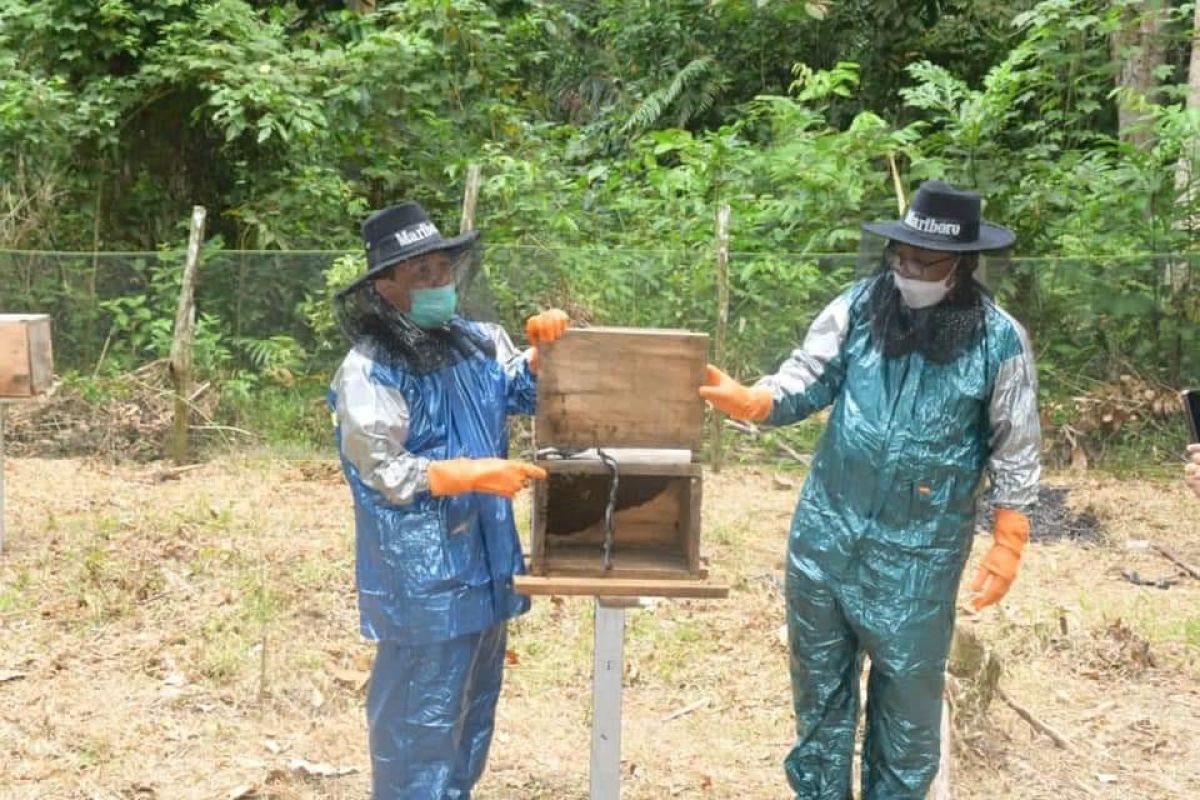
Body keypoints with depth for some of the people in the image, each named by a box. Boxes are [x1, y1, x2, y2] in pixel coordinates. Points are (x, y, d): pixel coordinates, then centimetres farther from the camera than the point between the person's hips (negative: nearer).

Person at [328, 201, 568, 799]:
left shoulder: (475, 342, 5)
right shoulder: (371, 371, -15)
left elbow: (526, 391, 21)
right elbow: (383, 472, -19)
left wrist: (543, 346, 1)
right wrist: (478, 475, -24)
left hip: (485, 559, 8)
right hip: (422, 576, -8)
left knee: (474, 705, 21)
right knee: (422, 717, 1)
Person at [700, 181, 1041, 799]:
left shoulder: (998, 341, -10)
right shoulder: (858, 308, -5)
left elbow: (1014, 451, -3)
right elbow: (804, 383, -5)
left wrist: (1007, 546, -5)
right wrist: (747, 399, -26)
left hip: (919, 554, -3)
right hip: (826, 532, 3)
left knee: (907, 694, 10)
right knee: (819, 680, 17)